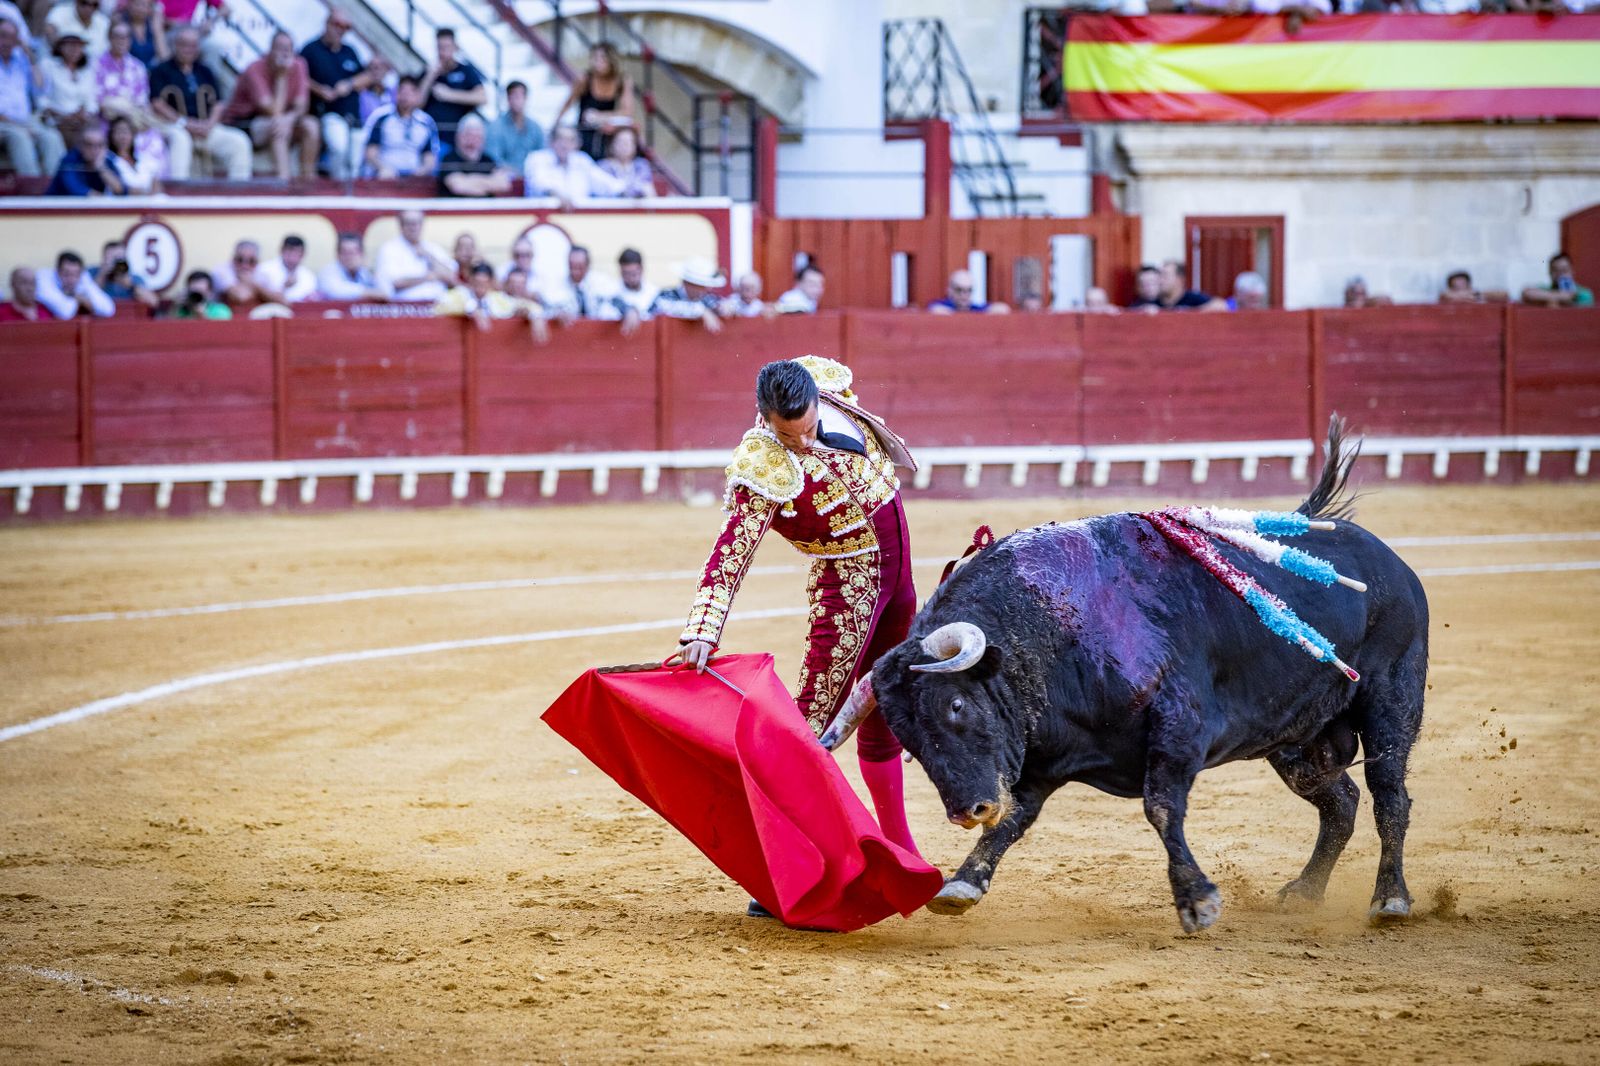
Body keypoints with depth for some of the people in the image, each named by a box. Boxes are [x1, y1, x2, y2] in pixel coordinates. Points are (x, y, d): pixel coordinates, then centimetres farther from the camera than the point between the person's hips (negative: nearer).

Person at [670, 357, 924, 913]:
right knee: (814, 723, -14)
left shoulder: (825, 382, -11)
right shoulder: (763, 469, -29)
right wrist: (703, 632, -42)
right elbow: (731, 554, -33)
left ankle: (898, 847, 35)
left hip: (895, 565, 7)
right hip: (846, 580, -7)